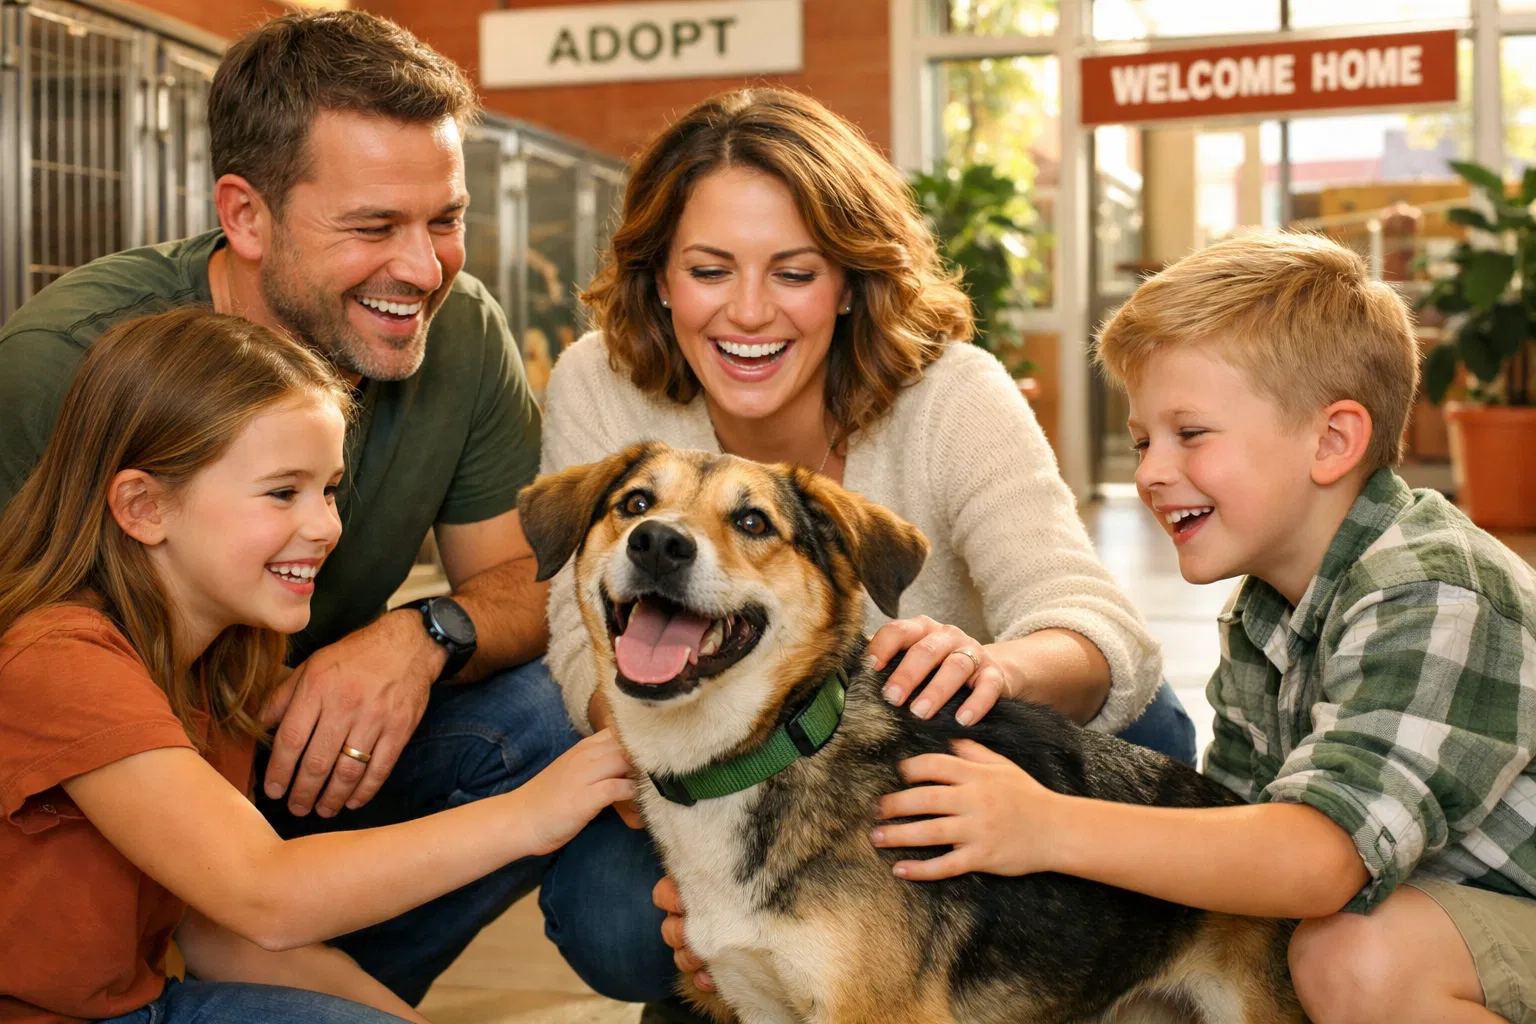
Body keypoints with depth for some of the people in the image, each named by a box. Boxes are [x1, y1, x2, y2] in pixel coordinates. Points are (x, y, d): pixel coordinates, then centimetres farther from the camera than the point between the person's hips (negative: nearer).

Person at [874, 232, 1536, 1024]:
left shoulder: (1433, 600, -28)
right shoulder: (1259, 617, 1)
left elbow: (1321, 856, -38)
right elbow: (1239, 816, 2)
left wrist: (1050, 830, -40)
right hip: (1424, 904, 9)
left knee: (1355, 956, -32)